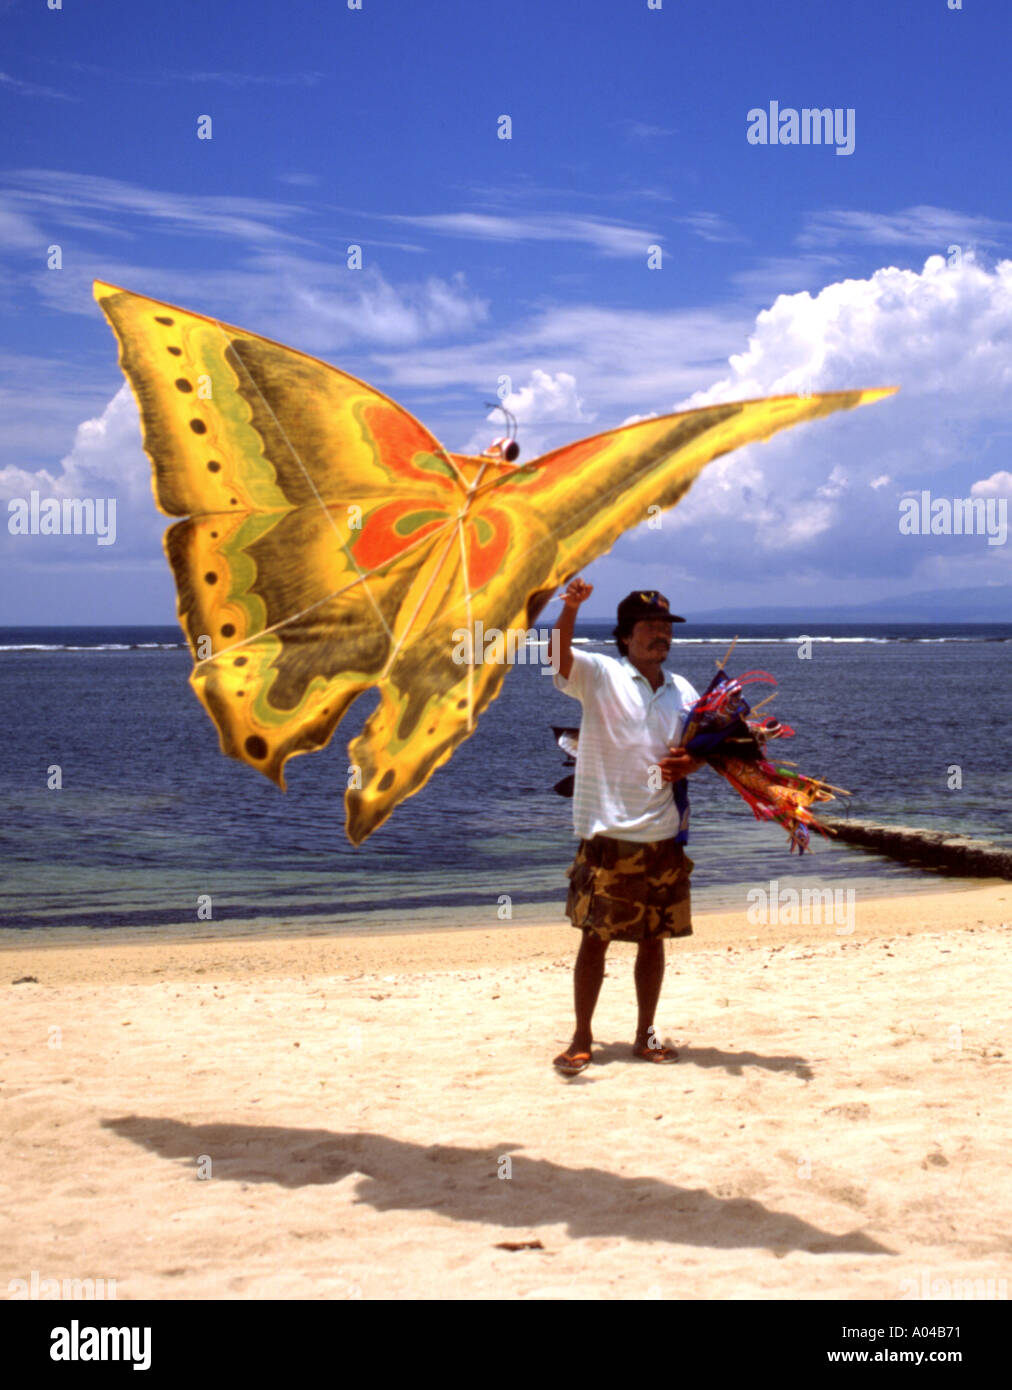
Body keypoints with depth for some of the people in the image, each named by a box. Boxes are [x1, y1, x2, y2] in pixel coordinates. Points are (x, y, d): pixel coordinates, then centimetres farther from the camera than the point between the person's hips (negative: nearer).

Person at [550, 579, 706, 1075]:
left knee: (654, 937, 10)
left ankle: (645, 1035, 22)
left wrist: (687, 765, -4)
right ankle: (581, 1038, 9)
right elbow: (559, 654, -21)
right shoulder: (600, 675, -3)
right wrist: (571, 608, -40)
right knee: (595, 936, -2)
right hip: (607, 832, -5)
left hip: (663, 833, 5)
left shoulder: (683, 691, 11)